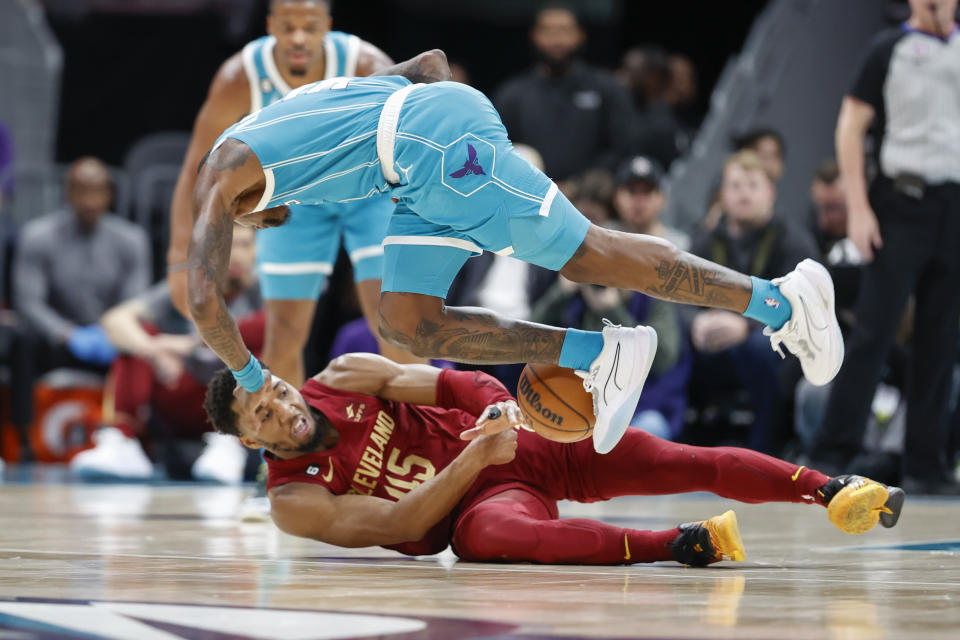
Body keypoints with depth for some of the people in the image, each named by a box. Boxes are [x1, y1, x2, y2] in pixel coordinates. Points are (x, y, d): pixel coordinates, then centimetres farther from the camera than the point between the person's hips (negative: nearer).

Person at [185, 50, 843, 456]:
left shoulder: (217, 178, 13)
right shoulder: (307, 105, 34)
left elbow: (204, 300, 1)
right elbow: (432, 59, 32)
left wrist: (250, 378, 13)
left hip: (435, 135, -9)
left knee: (587, 254, -4)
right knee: (407, 323, 6)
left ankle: (782, 302, -2)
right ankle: (598, 355, 0)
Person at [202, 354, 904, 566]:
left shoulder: (342, 379, 1)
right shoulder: (293, 501, -9)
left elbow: (457, 385, 6)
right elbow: (399, 524, -17)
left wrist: (499, 414, -15)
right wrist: (474, 459, -26)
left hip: (516, 442, 4)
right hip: (474, 499, -4)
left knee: (683, 462, -13)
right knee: (491, 534, -43)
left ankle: (830, 488, -11)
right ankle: (681, 544, -46)